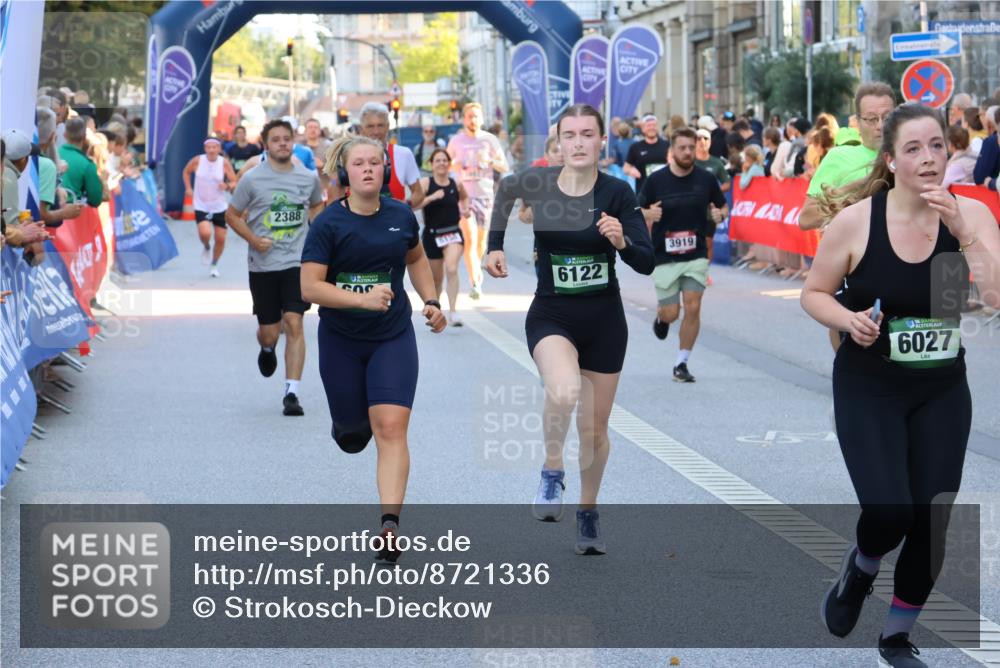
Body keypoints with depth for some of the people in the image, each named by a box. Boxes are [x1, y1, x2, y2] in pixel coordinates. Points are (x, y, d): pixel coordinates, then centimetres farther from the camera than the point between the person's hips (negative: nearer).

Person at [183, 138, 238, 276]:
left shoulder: (224, 162, -9)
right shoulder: (197, 161, -8)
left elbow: (234, 182, -5)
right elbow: (186, 172, 13)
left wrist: (227, 186, -26)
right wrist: (188, 188, 2)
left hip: (220, 206, 1)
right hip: (201, 206, -1)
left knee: (220, 239, 3)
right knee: (205, 233, -23)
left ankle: (214, 265, 29)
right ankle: (206, 248, 14)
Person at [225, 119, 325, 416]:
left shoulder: (309, 178, 4)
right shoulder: (252, 178, -3)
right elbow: (232, 215, 5)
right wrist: (253, 239, -10)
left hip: (298, 261, 1)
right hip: (262, 265, 0)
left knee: (294, 324, -13)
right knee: (268, 332, 4)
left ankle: (291, 393, -8)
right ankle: (267, 349, 44)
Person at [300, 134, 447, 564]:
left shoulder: (401, 216, 0)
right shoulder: (328, 224, -12)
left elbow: (416, 259, 21)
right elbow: (310, 287, -18)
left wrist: (431, 301, 9)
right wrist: (363, 299, -29)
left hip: (393, 338, 1)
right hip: (341, 340, -1)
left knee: (391, 429, -13)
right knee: (352, 429, 14)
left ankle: (390, 524, -16)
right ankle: (350, 423, 53)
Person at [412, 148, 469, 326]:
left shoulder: (456, 184, 3)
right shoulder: (425, 183, -6)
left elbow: (464, 197, 26)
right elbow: (413, 205, -19)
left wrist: (465, 209, 7)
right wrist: (431, 197, -28)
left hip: (453, 233, 1)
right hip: (432, 235, -1)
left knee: (451, 269, -23)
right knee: (436, 278, 13)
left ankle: (453, 312, -23)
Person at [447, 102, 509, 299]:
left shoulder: (490, 140, 3)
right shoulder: (456, 141, 5)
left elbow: (504, 168, 3)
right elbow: (447, 163, 18)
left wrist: (490, 160, -17)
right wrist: (454, 165, -6)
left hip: (485, 194, 1)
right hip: (464, 194, -1)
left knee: (481, 239, 12)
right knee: (470, 238, -14)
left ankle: (478, 268, 41)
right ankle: (475, 283, -20)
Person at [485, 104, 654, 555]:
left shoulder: (617, 193, -12)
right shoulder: (535, 183, -9)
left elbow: (646, 263, -14)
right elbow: (505, 190, 16)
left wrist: (621, 241, -33)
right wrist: (495, 246, 12)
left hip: (604, 319, 1)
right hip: (551, 316, -1)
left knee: (595, 428, 11)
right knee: (564, 390, -33)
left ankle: (588, 513, 35)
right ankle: (551, 474, -7)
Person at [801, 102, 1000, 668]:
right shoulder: (856, 220, -13)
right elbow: (814, 294, -1)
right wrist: (850, 320, -20)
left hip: (942, 392, 2)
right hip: (868, 390, -2)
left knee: (931, 521, 4)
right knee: (889, 514, -16)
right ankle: (859, 572, 22)